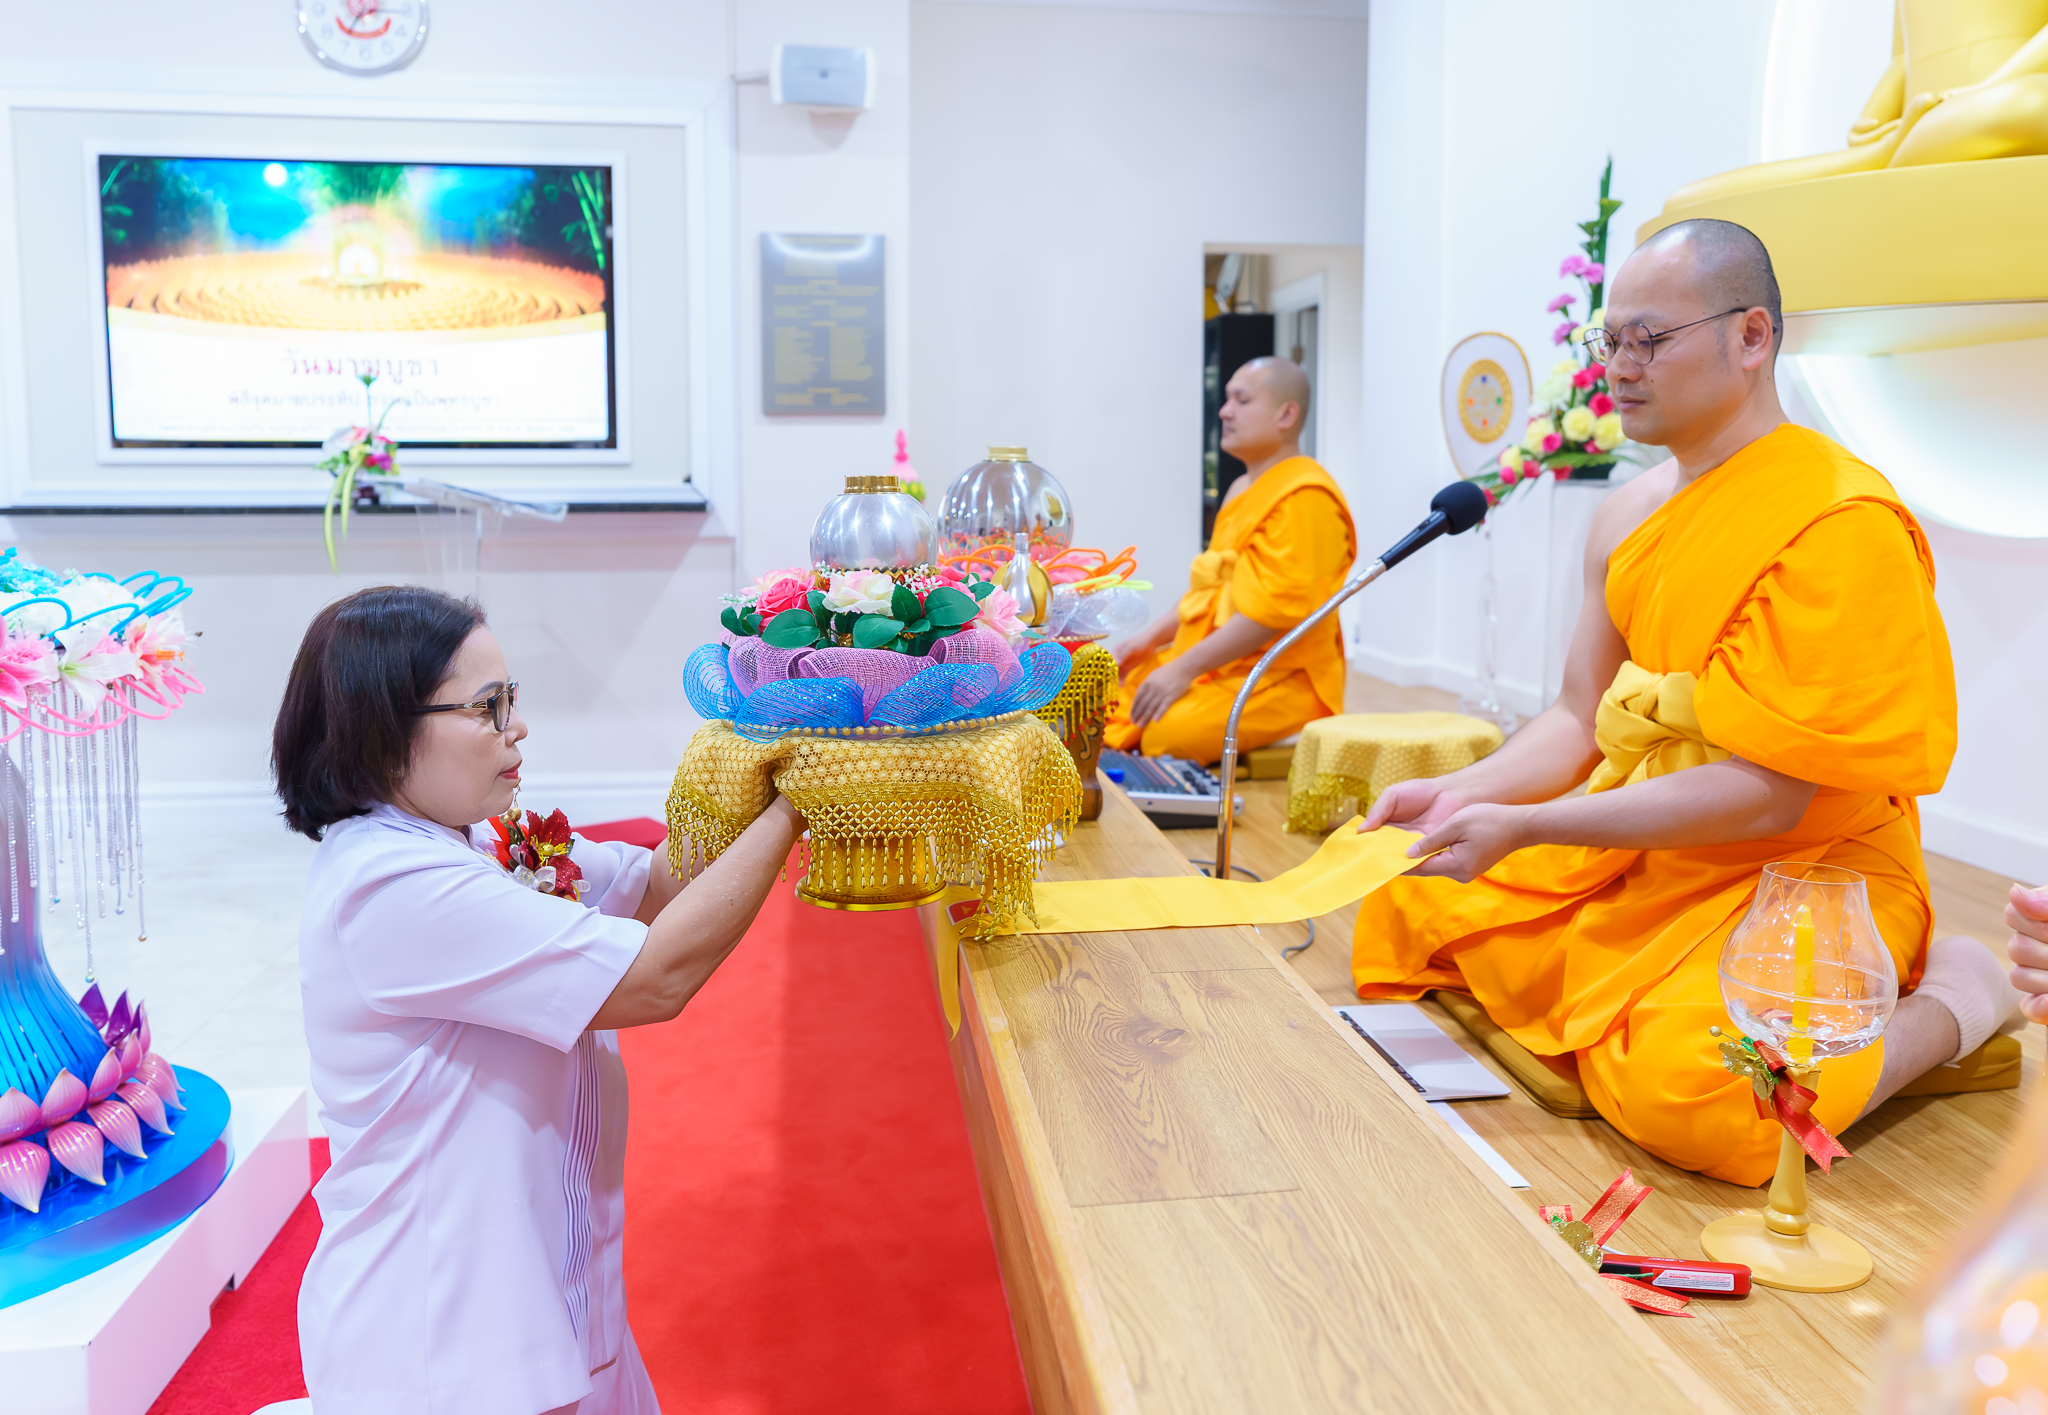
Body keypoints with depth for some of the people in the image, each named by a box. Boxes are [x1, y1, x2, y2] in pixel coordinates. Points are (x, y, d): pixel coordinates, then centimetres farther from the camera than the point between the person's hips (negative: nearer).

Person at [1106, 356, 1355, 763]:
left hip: (1279, 679, -9)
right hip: (1220, 665, 10)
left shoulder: (1303, 497, -13)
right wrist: (1152, 637, 10)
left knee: (1167, 733, -32)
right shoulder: (1243, 490, 20)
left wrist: (1184, 670, -22)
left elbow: (1277, 608, -22)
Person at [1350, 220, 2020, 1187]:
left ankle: (1955, 997, -2)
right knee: (1407, 913, 0)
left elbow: (1768, 793, -23)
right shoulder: (1628, 517, 6)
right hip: (1635, 848, 7)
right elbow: (1579, 718, 7)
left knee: (1684, 1089, -31)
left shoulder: (1841, 524, -20)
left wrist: (1525, 827, -26)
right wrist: (1462, 795, -12)